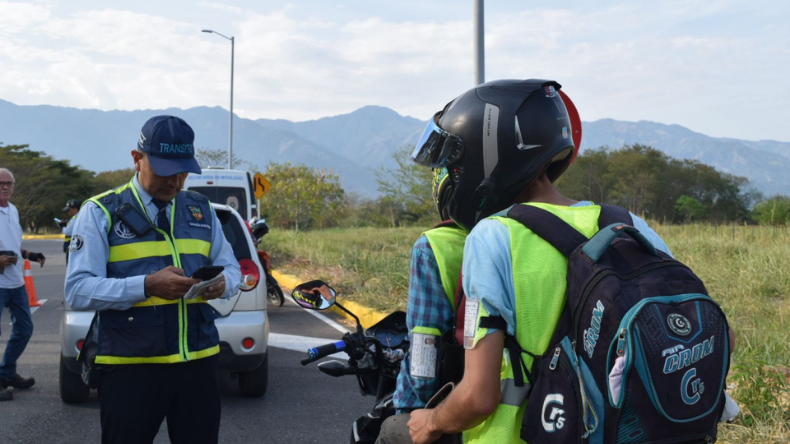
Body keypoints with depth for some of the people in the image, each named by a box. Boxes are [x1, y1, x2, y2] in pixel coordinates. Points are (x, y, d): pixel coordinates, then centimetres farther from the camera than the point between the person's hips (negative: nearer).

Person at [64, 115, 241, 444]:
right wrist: (147, 285, -25)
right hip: (130, 367, -4)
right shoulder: (101, 212, -2)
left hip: (198, 362, 4)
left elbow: (232, 269, 15)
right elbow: (78, 290, -11)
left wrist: (222, 283, -10)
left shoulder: (201, 210, 13)